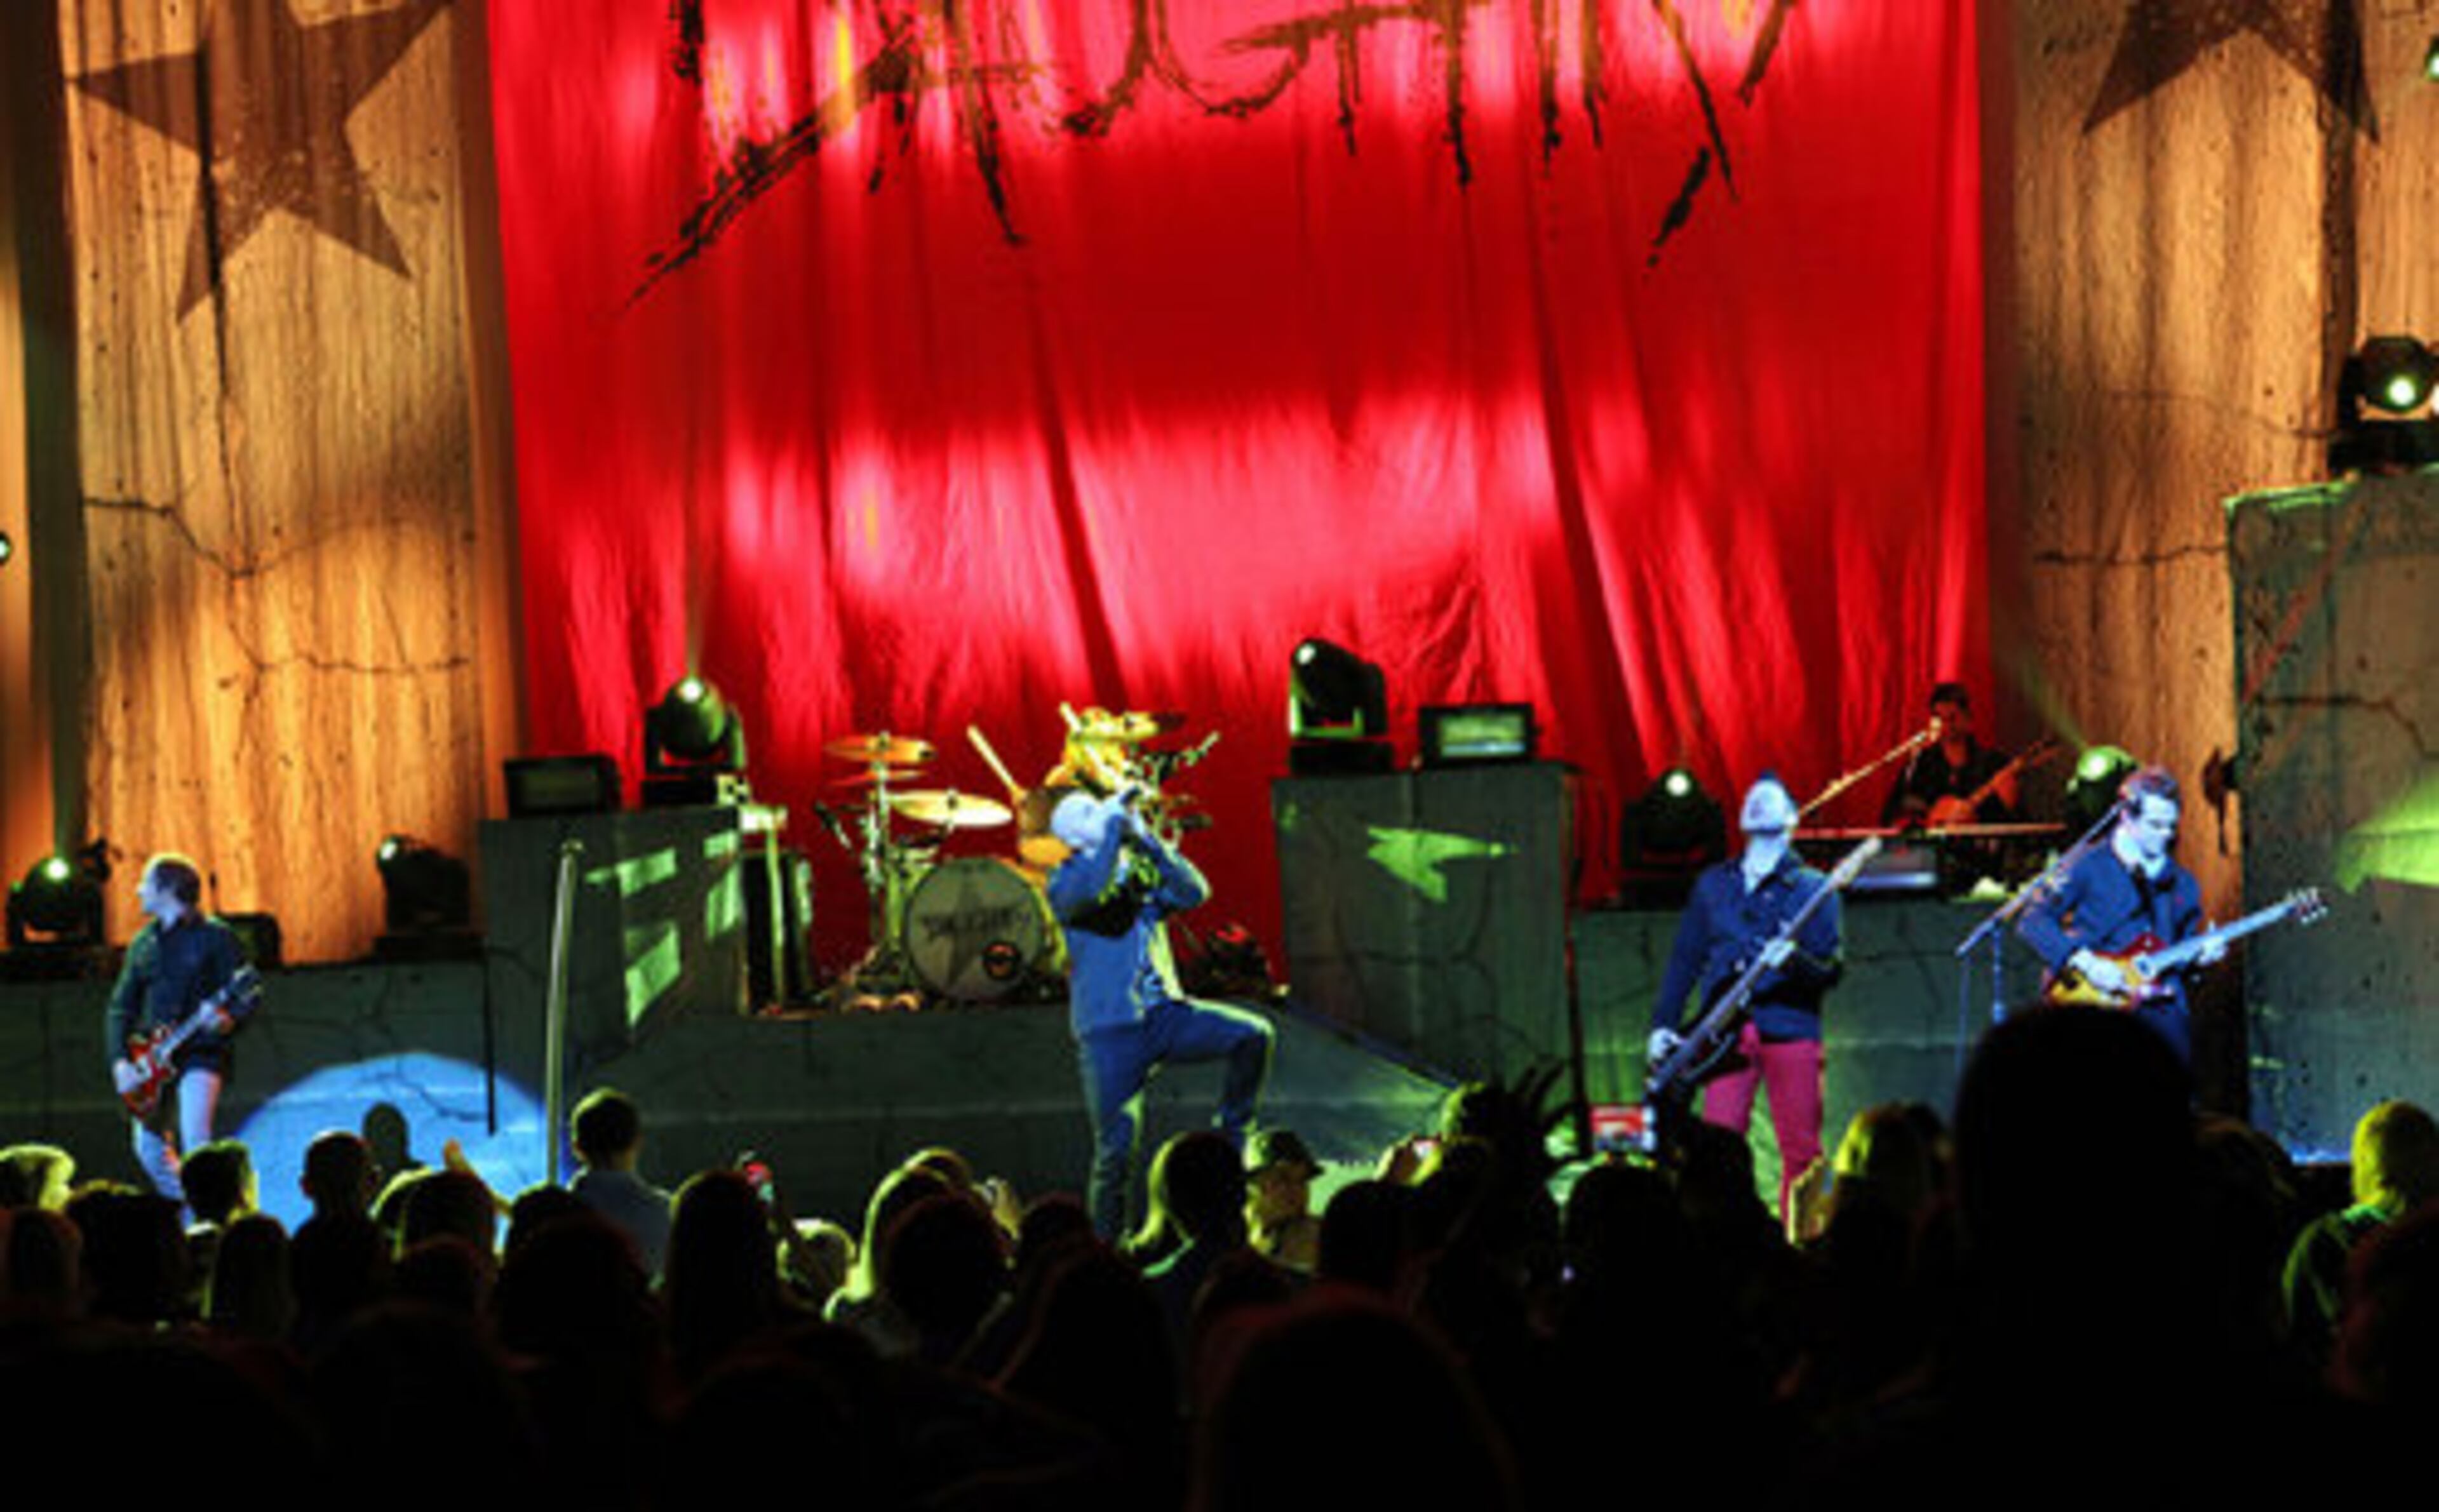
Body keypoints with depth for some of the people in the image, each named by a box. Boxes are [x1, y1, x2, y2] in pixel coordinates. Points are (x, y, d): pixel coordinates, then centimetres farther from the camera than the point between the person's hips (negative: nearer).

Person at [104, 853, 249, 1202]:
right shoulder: (144, 943, 14)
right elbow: (121, 1006, 12)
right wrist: (120, 1060, -2)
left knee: (195, 1141, -20)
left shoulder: (214, 936, -3)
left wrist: (225, 1020, -29)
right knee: (148, 1148, 4)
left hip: (201, 1052, -6)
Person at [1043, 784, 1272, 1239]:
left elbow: (1194, 893, -2)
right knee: (1115, 1150, -6)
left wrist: (1147, 841, -10)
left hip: (1164, 1012, 4)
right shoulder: (1066, 882, 1)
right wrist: (1115, 822, -17)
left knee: (1253, 1036, -17)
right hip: (1109, 1033, -4)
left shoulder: (1140, 873, 14)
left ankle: (1232, 1141, -1)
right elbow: (1090, 890, -23)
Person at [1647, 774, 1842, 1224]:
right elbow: (1684, 960, 18)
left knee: (1801, 1151, -3)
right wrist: (1663, 1025, 8)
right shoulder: (1713, 884, 18)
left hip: (1790, 1028, -2)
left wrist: (1793, 959, -20)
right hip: (1726, 1032, 2)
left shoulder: (1812, 888, 9)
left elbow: (1832, 971, 0)